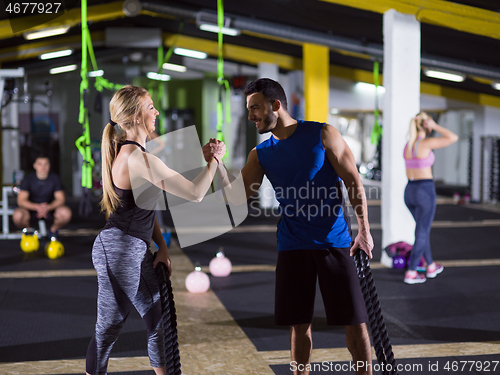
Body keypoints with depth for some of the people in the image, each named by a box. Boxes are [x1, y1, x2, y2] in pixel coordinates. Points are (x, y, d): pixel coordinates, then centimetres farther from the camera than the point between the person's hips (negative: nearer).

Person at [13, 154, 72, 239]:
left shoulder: (54, 178, -6)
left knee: (66, 212, -31)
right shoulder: (28, 179, -9)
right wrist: (37, 207, -34)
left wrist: (47, 207, -30)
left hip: (49, 210, 1)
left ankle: (53, 230, 3)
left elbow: (61, 199, -10)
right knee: (17, 215, -35)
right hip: (31, 210, -1)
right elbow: (21, 201, -16)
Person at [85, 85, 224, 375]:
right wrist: (214, 160, -6)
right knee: (109, 328, 4)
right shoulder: (139, 158, -22)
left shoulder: (128, 152, 11)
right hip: (119, 251, -10)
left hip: (137, 251, 10)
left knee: (160, 321, 16)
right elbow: (195, 193, -22)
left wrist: (162, 247, 10)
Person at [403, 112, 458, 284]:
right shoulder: (426, 143, -14)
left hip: (409, 191, 7)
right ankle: (411, 273, 2)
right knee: (422, 233, 2)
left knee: (423, 227, 23)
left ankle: (431, 266, 33)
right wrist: (435, 126, -6)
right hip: (425, 192, -7)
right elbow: (453, 138, -10)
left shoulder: (407, 145, 8)